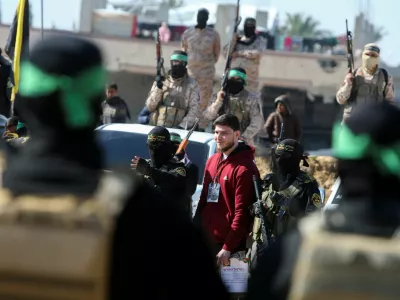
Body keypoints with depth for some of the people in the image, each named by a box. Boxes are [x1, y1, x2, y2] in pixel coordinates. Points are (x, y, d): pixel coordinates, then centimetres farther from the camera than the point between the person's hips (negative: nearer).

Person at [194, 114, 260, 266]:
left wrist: (228, 248, -17)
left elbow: (242, 213, -15)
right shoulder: (212, 161, 13)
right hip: (206, 240, 7)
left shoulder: (244, 168, -11)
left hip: (230, 244, -7)